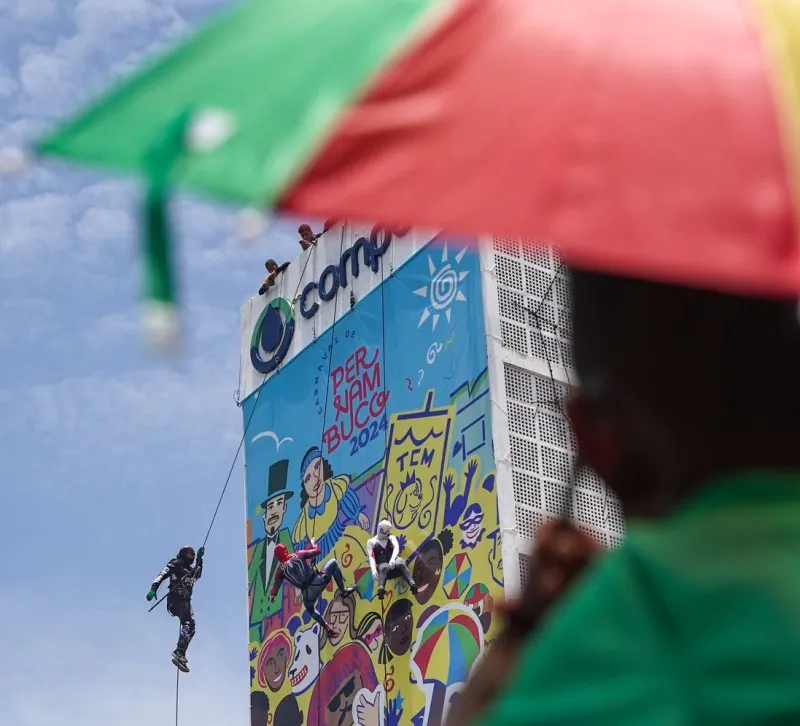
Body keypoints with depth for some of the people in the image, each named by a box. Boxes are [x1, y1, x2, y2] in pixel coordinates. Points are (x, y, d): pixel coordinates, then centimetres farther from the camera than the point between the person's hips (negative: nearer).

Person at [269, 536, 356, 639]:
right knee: (333, 563, 19)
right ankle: (343, 591, 16)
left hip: (307, 593, 2)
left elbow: (276, 585, 11)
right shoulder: (298, 555, 1)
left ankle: (328, 629, 26)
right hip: (318, 581, -2)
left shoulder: (280, 571, 3)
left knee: (310, 609, 36)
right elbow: (317, 550, 10)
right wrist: (313, 543, 31)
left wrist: (272, 595, 33)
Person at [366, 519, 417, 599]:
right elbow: (371, 557, 1)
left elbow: (396, 548, 2)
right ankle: (381, 589, -65)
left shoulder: (392, 538, 23)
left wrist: (392, 559, -21)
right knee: (384, 567, -38)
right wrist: (374, 570, -19)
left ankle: (412, 584, -58)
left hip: (394, 562, 2)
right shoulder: (371, 542, 16)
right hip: (382, 564, -2)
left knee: (400, 564, -34)